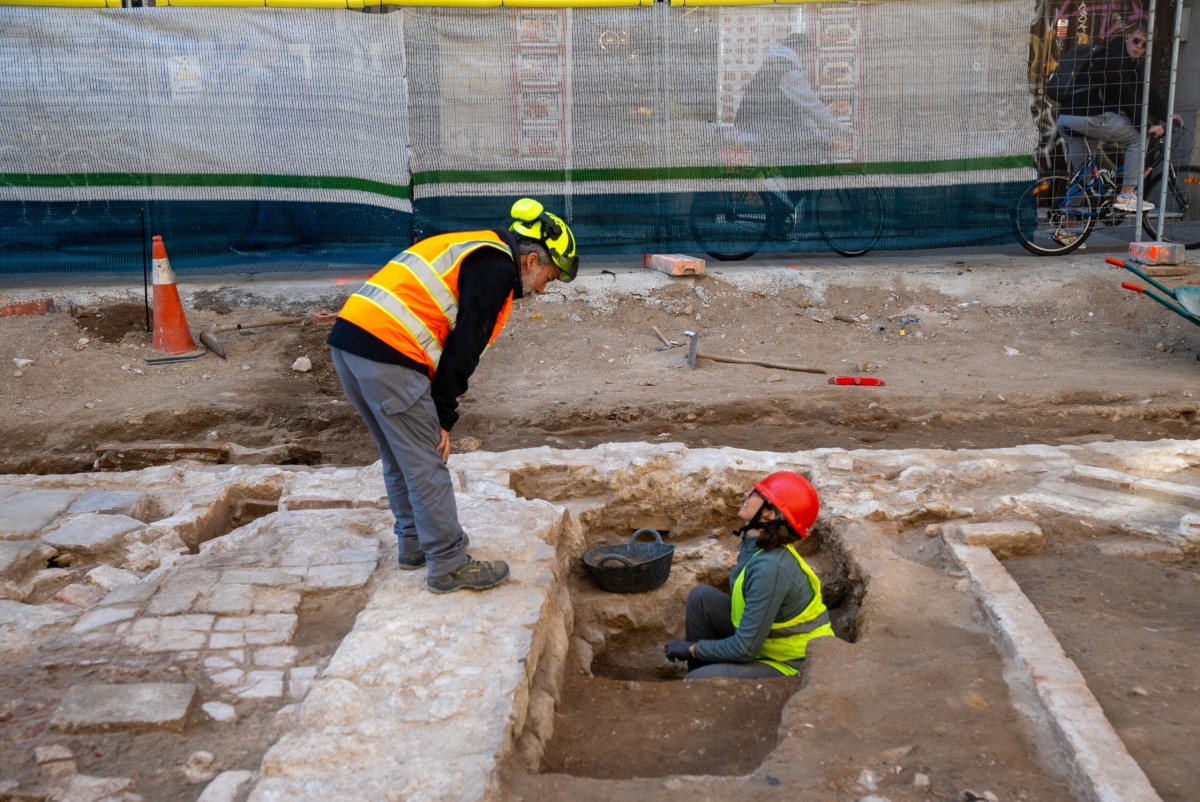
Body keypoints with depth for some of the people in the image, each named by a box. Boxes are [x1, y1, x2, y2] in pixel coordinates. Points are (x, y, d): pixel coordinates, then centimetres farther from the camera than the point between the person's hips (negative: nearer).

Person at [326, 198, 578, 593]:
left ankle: (415, 542, 34)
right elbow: (463, 348, -9)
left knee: (399, 457, 21)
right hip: (387, 353, -10)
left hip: (350, 338, 10)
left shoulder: (473, 250, 25)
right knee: (426, 464, 0)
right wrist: (443, 417, -2)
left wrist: (438, 413, 18)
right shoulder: (497, 268, -5)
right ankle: (449, 565, 8)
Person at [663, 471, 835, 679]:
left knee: (698, 681, -22)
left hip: (794, 667, -9)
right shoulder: (755, 544, -4)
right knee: (701, 597, -1)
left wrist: (693, 648, -11)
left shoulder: (770, 567, -31)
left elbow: (745, 648, -25)